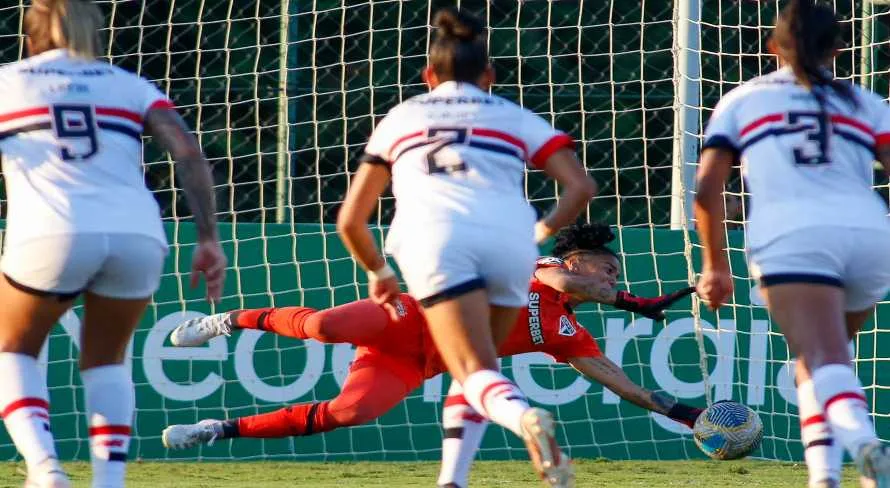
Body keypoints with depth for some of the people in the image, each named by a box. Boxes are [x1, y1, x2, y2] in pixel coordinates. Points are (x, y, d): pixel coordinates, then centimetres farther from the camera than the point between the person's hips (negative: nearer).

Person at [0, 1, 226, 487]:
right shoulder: (130, 86, 24)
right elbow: (189, 154, 10)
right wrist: (208, 238, 7)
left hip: (51, 234, -2)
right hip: (138, 236, 2)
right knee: (105, 359, 26)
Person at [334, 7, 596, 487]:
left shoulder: (401, 117, 30)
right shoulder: (513, 117, 27)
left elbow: (350, 220, 31)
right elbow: (581, 187, 13)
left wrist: (378, 273, 47)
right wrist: (543, 231, 30)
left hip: (434, 234, -1)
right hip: (508, 236, 1)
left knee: (476, 371, -10)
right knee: (482, 359, 19)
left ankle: (523, 416, -42)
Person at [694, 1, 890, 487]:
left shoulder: (742, 100, 24)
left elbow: (707, 189, 17)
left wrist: (715, 265, 27)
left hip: (790, 233, -2)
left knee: (823, 358, -18)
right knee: (817, 354, 24)